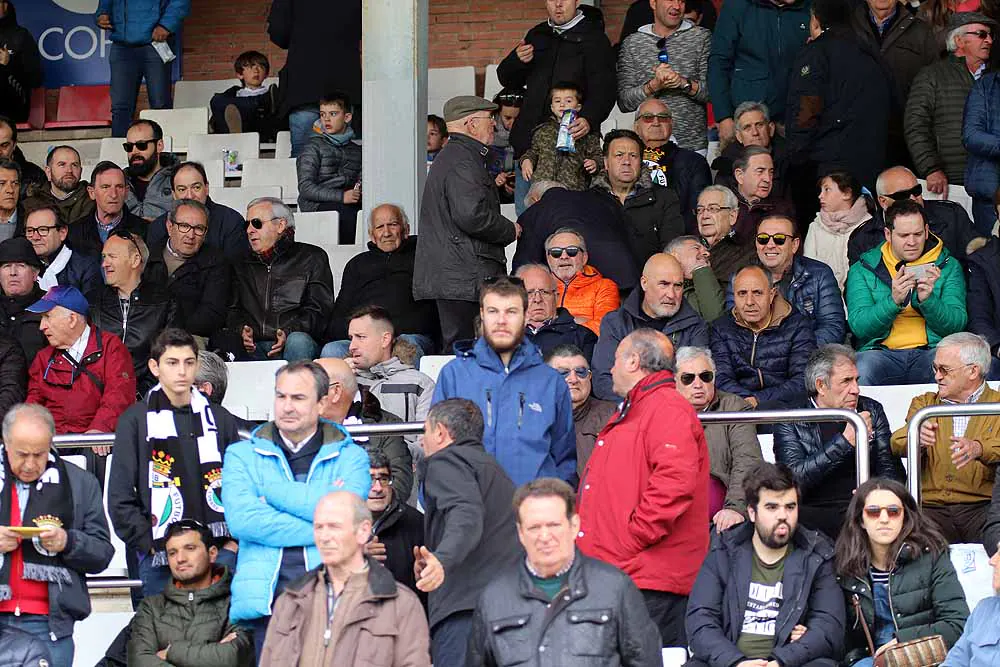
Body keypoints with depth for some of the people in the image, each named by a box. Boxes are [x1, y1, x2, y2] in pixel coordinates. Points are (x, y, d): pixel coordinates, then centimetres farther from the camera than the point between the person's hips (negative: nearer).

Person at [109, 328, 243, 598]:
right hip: (160, 561, -2)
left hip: (220, 555, 2)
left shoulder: (220, 419, 12)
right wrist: (151, 545, -8)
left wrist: (233, 543, 1)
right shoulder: (135, 421, 3)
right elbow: (120, 498, 0)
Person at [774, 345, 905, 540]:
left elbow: (892, 470, 13)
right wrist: (846, 441, -15)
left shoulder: (871, 410, 15)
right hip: (816, 514, -2)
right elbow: (794, 478, -11)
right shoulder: (790, 423, 3)